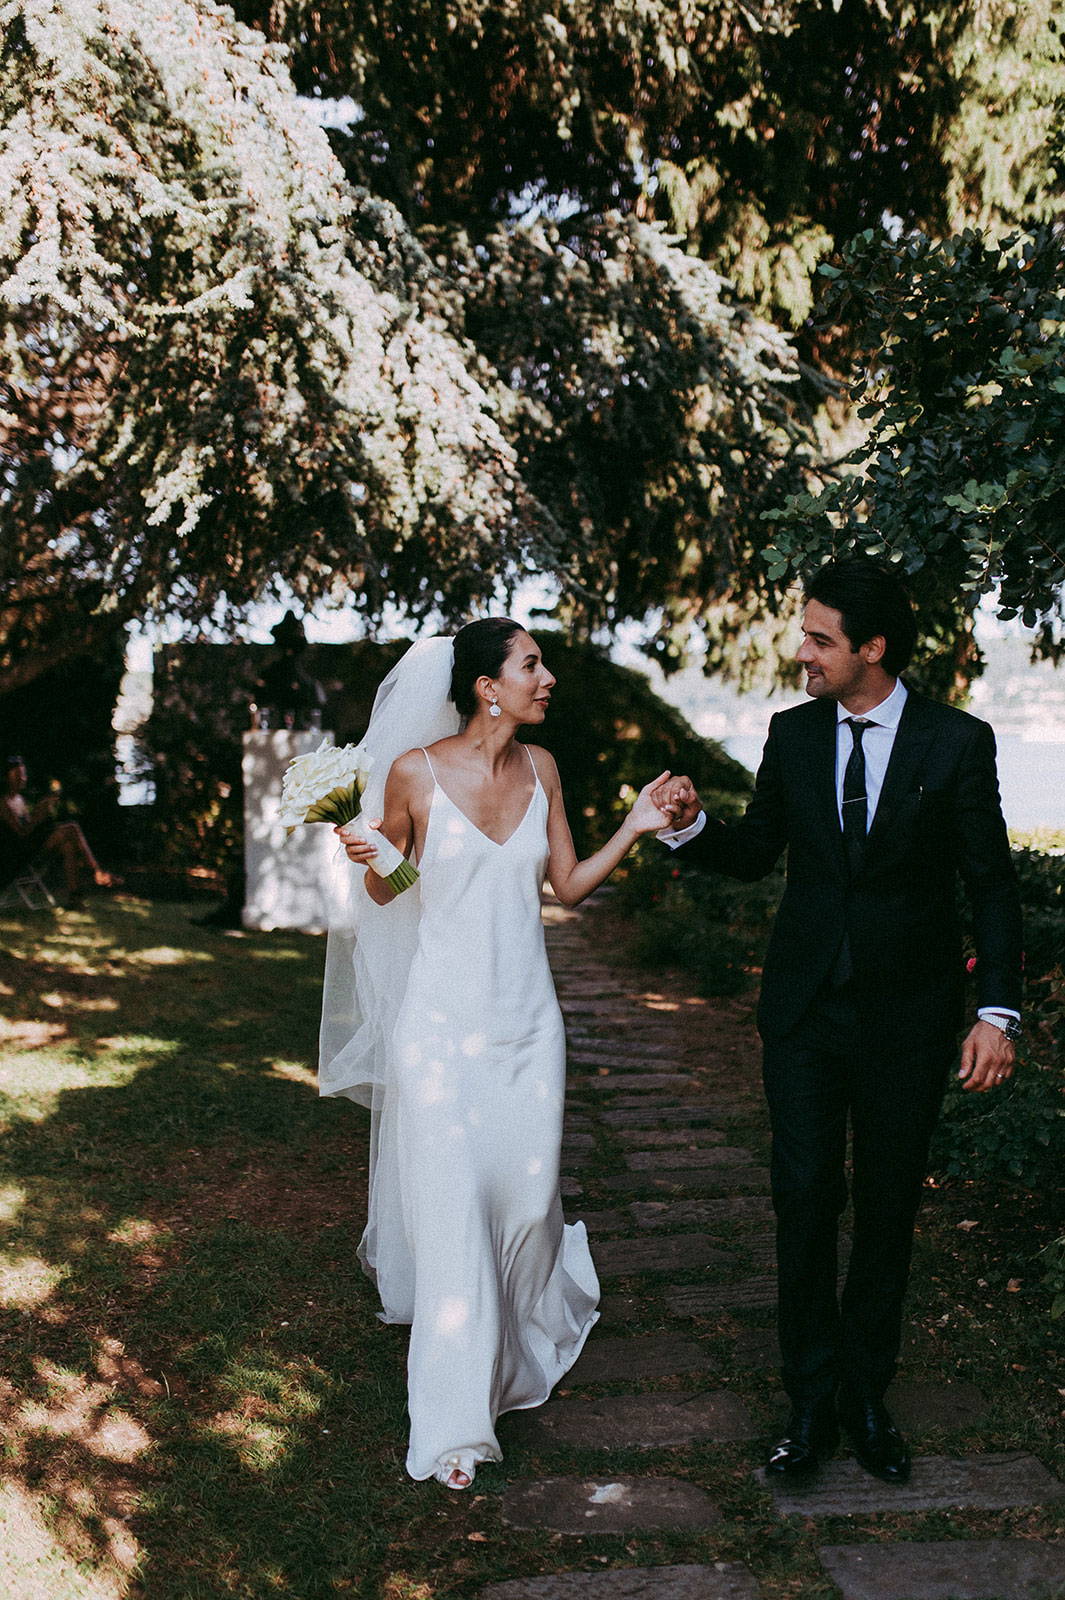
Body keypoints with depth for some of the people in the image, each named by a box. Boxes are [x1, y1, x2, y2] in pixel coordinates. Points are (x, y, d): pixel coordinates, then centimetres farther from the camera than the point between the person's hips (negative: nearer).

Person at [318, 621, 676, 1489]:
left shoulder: (540, 768, 3)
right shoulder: (415, 770, -10)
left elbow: (569, 885, 10)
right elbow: (386, 891, 3)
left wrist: (633, 831, -3)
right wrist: (368, 855, -19)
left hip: (526, 1015, 4)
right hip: (443, 1015, -4)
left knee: (528, 1191, 9)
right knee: (455, 1200, -5)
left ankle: (518, 1335, 43)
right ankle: (455, 1422, 8)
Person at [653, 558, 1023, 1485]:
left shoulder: (957, 742, -7)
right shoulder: (792, 734, 2)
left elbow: (992, 885, -6)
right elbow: (755, 854, 11)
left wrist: (999, 1012, -14)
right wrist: (691, 825, -9)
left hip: (908, 1018, -2)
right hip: (805, 1011, 2)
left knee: (887, 1210, 10)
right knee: (805, 1200, 2)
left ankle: (867, 1397, 26)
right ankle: (812, 1402, 16)